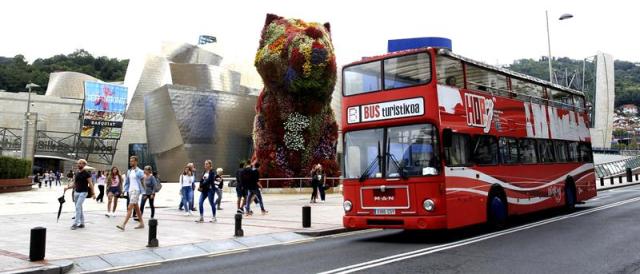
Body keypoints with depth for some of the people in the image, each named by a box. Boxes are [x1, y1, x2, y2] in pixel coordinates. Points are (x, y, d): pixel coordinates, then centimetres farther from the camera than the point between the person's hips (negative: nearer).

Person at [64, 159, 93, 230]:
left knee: (78, 207, -15)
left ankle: (75, 223, -12)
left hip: (83, 192, -7)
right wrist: (68, 187, -1)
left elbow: (90, 184, -9)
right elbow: (74, 183, 15)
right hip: (76, 192, 7)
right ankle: (82, 223, 18)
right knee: (79, 208, 11)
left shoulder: (86, 173, -8)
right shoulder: (77, 174, 12)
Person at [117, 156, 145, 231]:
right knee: (136, 208, 13)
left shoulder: (139, 172, -8)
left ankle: (123, 225, -17)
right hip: (130, 191, 8)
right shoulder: (129, 171, 12)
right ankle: (142, 223, 21)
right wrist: (125, 190, 7)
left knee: (129, 208, -13)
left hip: (136, 191, -8)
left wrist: (144, 193, -9)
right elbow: (127, 182, 17)